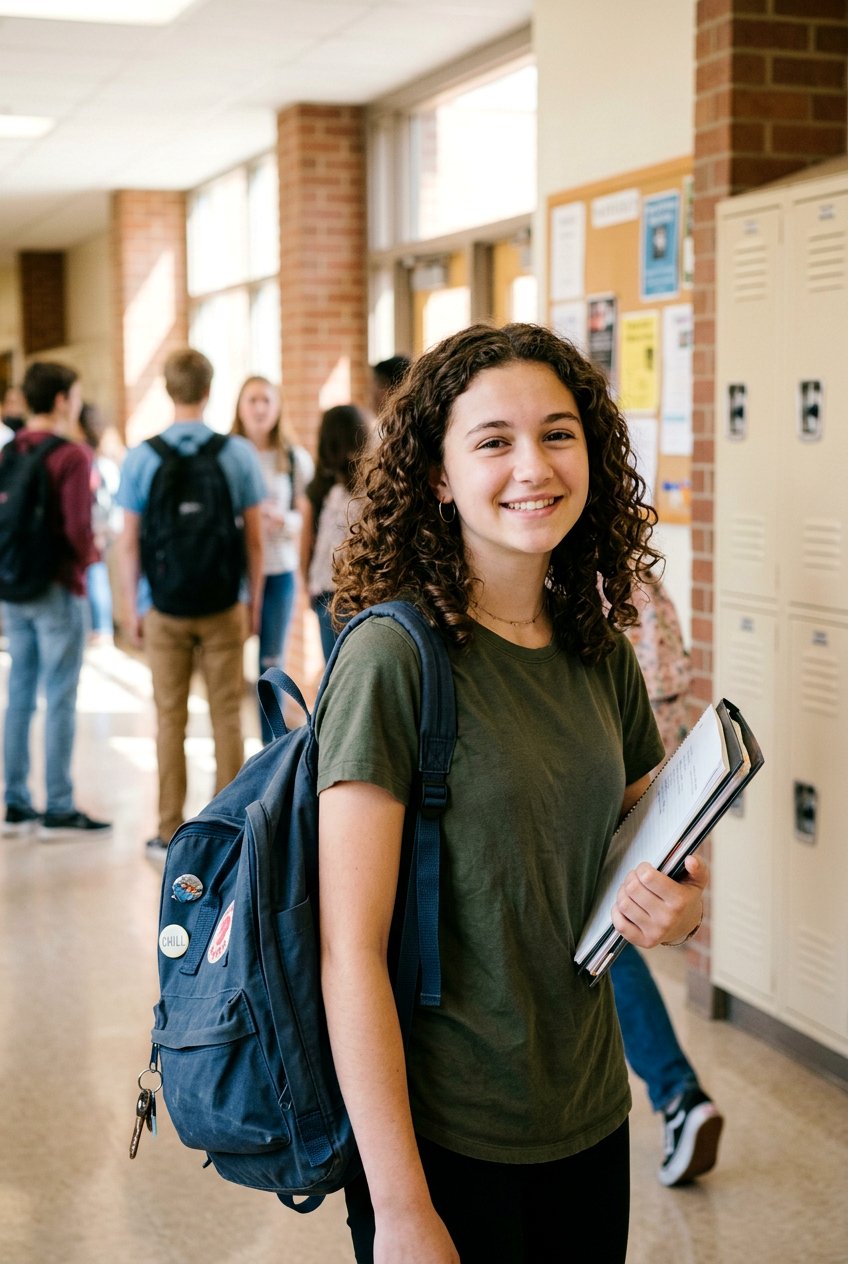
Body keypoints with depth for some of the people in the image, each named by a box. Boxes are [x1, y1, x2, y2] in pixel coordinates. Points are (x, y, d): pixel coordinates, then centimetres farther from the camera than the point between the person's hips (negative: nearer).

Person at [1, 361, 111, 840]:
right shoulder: (71, 456, -14)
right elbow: (78, 529, -18)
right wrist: (89, 555, 1)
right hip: (58, 589, -7)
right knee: (60, 700, -1)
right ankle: (59, 810, 4)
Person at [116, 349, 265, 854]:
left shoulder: (141, 457, -3)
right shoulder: (240, 453, -4)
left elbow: (129, 543, -2)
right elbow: (255, 538, -2)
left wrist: (133, 607, 7)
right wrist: (254, 601, 9)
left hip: (163, 608, 0)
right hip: (225, 605, 0)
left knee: (170, 719, 7)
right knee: (227, 717, 7)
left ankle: (170, 834, 11)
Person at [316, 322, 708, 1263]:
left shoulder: (602, 654, 1)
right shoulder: (393, 657, -18)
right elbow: (350, 951, -19)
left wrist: (680, 903, -8)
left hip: (591, 1116, 6)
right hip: (442, 1138, -6)